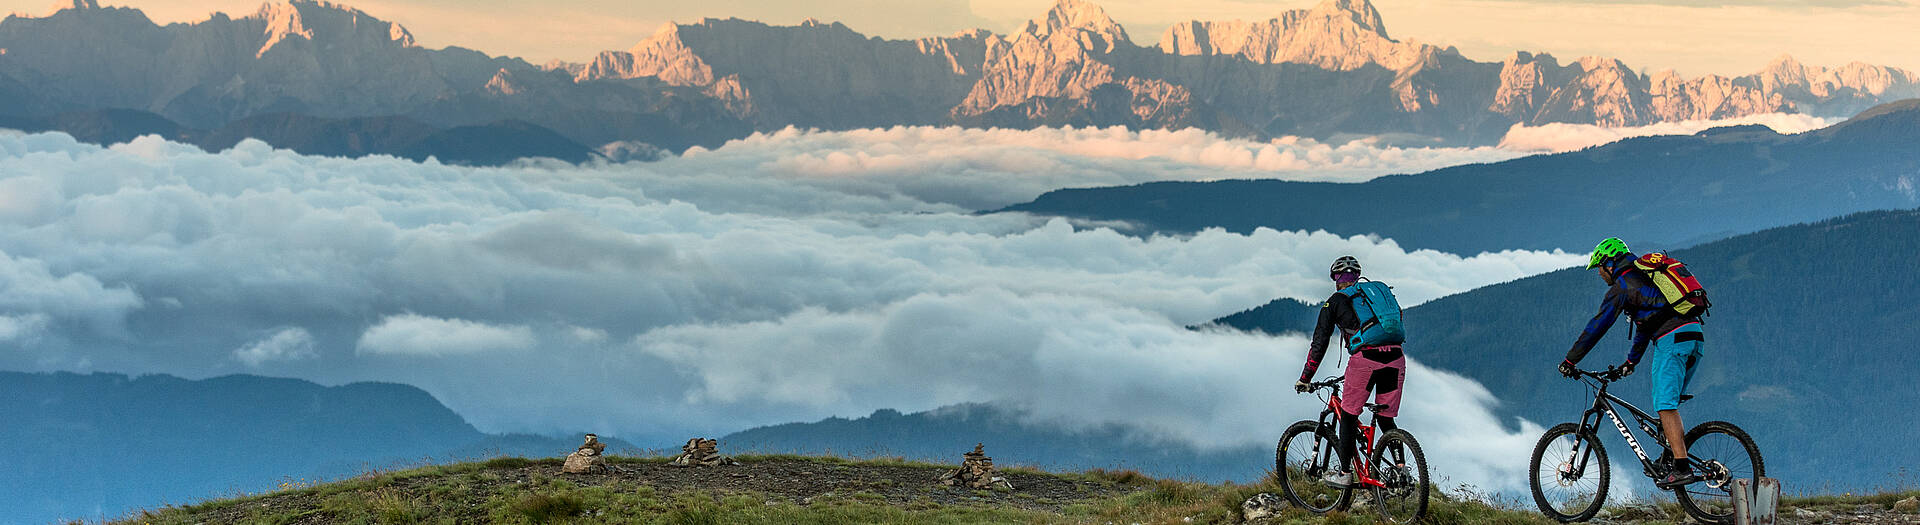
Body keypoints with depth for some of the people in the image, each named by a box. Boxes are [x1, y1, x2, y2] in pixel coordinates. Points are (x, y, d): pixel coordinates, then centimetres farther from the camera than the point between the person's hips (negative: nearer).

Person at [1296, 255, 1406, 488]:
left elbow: (1319, 343, 11)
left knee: (1349, 416, 12)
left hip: (1364, 358, -4)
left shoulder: (1336, 301, 13)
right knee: (1386, 420, 17)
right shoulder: (1381, 291, 26)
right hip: (1395, 359, 4)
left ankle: (1345, 474, 13)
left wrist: (1305, 379, 18)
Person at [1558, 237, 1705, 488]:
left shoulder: (1621, 286, 0)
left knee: (1666, 406, -10)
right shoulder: (1643, 277, 29)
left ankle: (1681, 468, -18)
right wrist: (1631, 361, 44)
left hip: (1671, 340, -9)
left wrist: (1570, 361, 3)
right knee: (1668, 403, 18)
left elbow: (1597, 326, -3)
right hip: (1694, 336, 9)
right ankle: (1673, 455, 12)